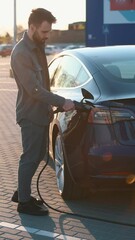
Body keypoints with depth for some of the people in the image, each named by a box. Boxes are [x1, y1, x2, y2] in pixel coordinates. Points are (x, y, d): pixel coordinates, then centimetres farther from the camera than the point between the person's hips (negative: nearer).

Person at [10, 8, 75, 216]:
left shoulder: (37, 47, 9)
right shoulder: (21, 53, -21)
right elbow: (34, 90, -24)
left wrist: (51, 105, 15)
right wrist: (62, 102, -23)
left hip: (41, 113, 9)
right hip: (30, 115, -9)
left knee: (38, 155, 17)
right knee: (30, 158, 0)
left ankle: (22, 192, 31)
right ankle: (24, 202, 12)